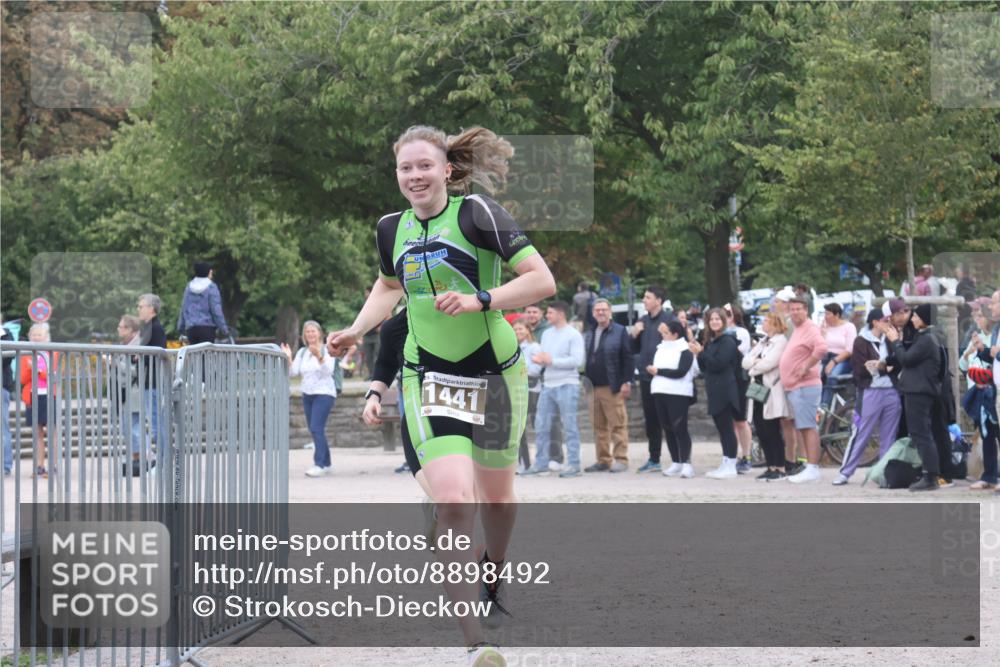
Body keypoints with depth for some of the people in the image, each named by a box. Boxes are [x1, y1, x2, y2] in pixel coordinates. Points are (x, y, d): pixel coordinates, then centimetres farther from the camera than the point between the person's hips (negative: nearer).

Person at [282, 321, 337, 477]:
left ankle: (319, 464, -21)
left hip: (324, 394, -6)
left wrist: (319, 357, -33)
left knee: (316, 428, -18)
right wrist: (288, 359, -14)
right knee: (315, 430, 9)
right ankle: (326, 463, 19)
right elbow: (293, 372, 3)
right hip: (307, 394, 6)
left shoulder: (327, 350, -5)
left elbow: (329, 370, -18)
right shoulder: (302, 352, 10)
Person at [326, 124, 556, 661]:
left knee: (496, 497, 15)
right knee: (453, 502, -18)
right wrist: (355, 330, 11)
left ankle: (493, 579, 50)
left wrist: (479, 300, -29)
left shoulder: (477, 214, -13)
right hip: (429, 378, 1)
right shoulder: (393, 229, 3)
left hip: (495, 373, -1)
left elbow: (542, 280, -18)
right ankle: (475, 643, -18)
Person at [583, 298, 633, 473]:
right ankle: (603, 460, 11)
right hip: (594, 387, 6)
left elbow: (628, 358, -6)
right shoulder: (589, 335, 18)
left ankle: (621, 460, -5)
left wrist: (627, 382, -12)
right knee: (599, 427, 6)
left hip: (613, 388, -6)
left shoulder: (620, 332, 0)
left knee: (618, 425, -6)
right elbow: (586, 359, 18)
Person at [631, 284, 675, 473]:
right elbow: (634, 350, 18)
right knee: (651, 420, 12)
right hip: (646, 377, 7)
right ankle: (654, 460, 20)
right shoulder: (642, 321, 12)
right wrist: (634, 335, -1)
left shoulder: (669, 320, -9)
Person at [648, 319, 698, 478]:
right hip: (660, 393, 7)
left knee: (680, 428, -10)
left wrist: (658, 371, -11)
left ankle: (686, 463, -8)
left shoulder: (685, 351, -5)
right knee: (668, 428, 8)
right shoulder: (661, 348, 16)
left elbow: (680, 372, -16)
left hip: (678, 394, -7)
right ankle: (675, 463, 14)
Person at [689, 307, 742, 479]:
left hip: (725, 391, -9)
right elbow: (705, 368, 17)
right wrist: (699, 354, 1)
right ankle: (725, 464, 14)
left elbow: (719, 364, -18)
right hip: (714, 391, 9)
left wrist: (701, 353, -14)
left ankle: (731, 466, -7)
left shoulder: (728, 341, -8)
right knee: (721, 427, 10)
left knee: (726, 427, -8)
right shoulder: (710, 341, 16)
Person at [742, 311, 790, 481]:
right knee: (761, 432, 7)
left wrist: (753, 363, 0)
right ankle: (771, 467, 14)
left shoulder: (781, 342, -6)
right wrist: (757, 361, -8)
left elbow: (768, 364, -17)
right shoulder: (762, 342, 19)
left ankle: (780, 468, 1)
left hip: (772, 393, -8)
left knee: (772, 432, -5)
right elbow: (745, 362, 12)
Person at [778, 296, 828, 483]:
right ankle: (810, 467, 15)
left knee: (808, 427, -13)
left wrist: (806, 367, -23)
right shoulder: (797, 330, 19)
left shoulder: (810, 329, -11)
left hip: (804, 386, -10)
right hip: (793, 388, 10)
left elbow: (821, 348, -29)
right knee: (803, 428, 11)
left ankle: (812, 469, -16)